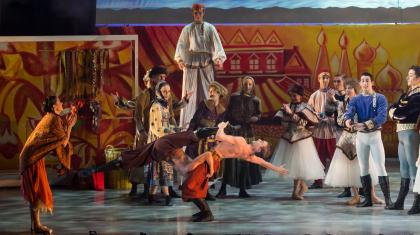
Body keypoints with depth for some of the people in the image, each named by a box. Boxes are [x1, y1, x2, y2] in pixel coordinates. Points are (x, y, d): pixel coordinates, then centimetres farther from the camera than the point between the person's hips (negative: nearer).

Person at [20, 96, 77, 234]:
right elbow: (64, 142, -13)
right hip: (33, 158, -10)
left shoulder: (49, 118, 14)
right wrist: (70, 125, -3)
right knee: (37, 191, -6)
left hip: (33, 157, 10)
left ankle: (35, 224, 17)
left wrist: (66, 124, 18)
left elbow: (59, 139, 17)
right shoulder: (54, 119, -15)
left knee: (35, 191, 12)